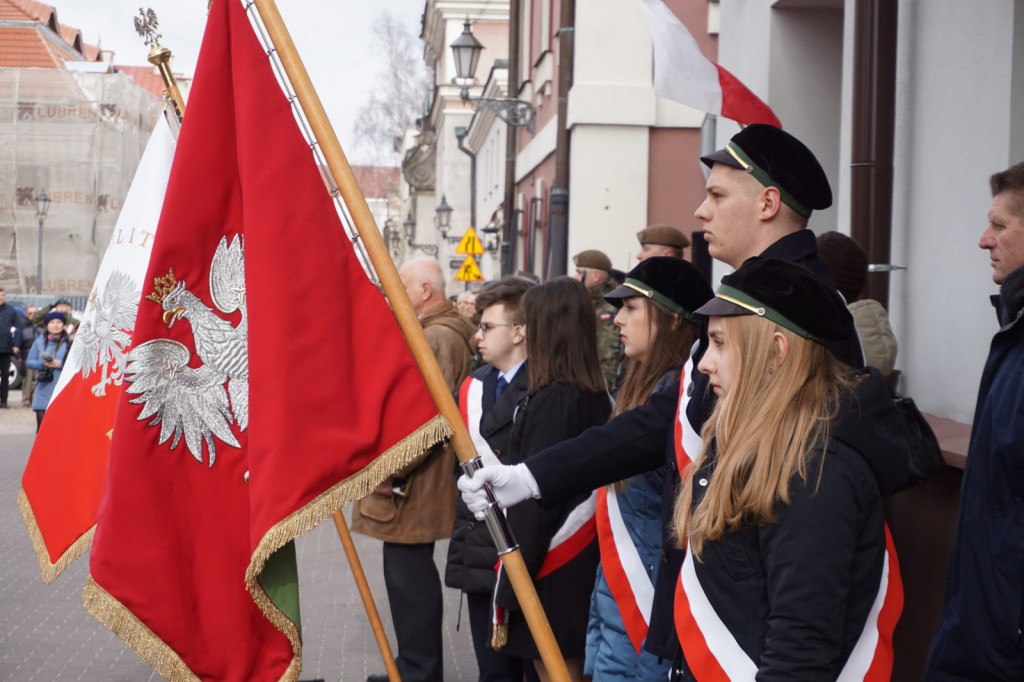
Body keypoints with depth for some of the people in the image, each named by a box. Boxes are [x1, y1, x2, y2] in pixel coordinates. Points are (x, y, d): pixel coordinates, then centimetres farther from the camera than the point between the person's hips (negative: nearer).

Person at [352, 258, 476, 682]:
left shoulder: (439, 337, -17)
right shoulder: (427, 332, 18)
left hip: (412, 485, -11)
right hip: (408, 480, 11)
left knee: (409, 575, -5)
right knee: (409, 574, 16)